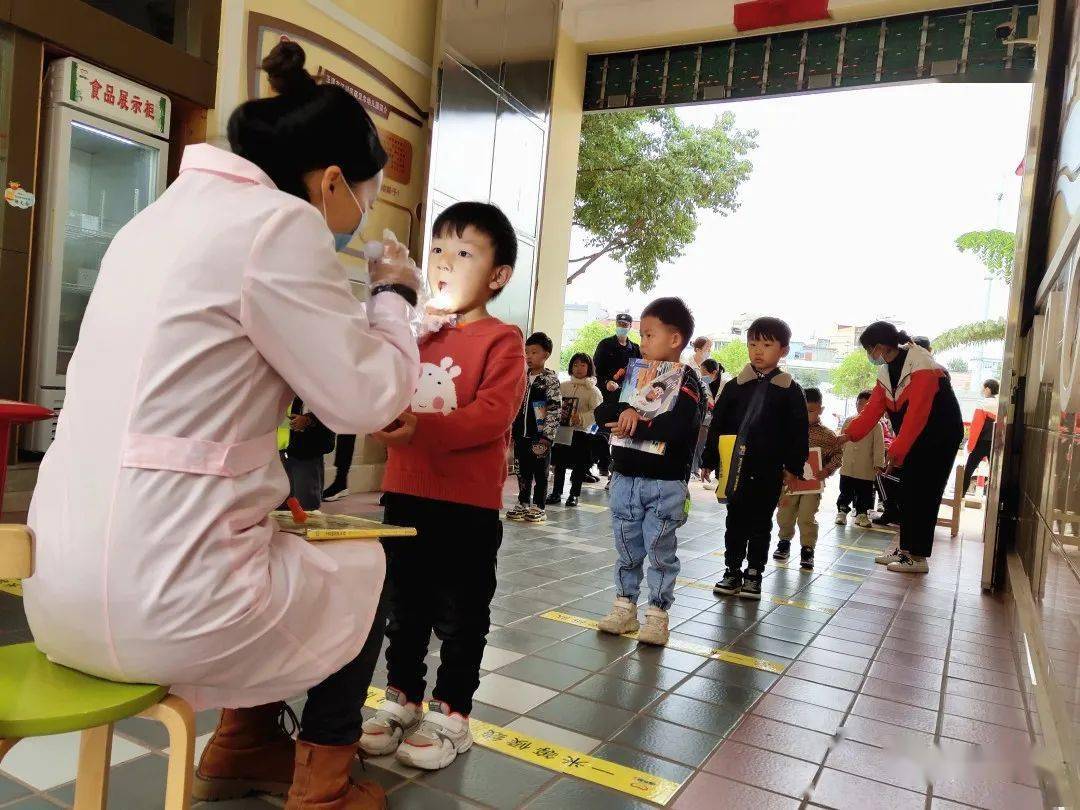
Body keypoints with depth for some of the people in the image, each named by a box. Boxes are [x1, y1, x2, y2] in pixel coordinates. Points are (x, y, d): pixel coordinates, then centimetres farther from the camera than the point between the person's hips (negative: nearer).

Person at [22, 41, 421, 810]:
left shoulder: (165, 213, 15)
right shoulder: (279, 223, -13)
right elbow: (365, 396, -10)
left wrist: (361, 298, 21)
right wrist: (394, 293, 7)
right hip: (158, 596, -9)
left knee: (288, 551, 31)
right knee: (364, 571, 18)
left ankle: (243, 746, 42)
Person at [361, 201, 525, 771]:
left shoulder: (500, 339, -9)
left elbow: (494, 412, -21)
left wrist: (422, 427, -30)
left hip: (468, 504, -6)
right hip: (404, 493, 7)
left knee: (460, 616, 8)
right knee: (403, 607, 18)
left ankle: (450, 714, 24)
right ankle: (402, 699, 35)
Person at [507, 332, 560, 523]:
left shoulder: (550, 378, -7)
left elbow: (555, 408, -12)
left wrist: (546, 436, -16)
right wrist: (511, 431, 13)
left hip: (540, 435, -6)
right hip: (521, 434, 6)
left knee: (540, 472, 4)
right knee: (523, 471, 13)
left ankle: (539, 507, 13)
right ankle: (523, 503, 24)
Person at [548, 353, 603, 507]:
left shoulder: (592, 390, -4)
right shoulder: (563, 386, 7)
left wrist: (581, 418, -26)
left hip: (582, 432, -3)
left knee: (579, 465, 5)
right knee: (559, 462, 10)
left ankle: (574, 494, 19)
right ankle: (556, 493, 22)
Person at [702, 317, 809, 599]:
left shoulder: (790, 391, -1)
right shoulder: (735, 387, 2)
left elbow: (799, 433, 0)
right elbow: (717, 425, 4)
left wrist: (793, 467, -4)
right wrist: (709, 460, 3)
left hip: (769, 471, -1)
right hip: (736, 467, 1)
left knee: (761, 523, 10)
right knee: (735, 520, 10)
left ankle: (754, 573, 21)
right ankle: (733, 570, 21)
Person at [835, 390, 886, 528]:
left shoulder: (876, 424, -3)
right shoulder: (849, 422, 6)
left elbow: (879, 446, -7)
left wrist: (878, 464, -11)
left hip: (866, 469, -2)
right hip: (847, 466, 2)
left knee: (864, 494, 8)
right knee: (845, 492, 9)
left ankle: (861, 514, 23)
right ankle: (841, 512, 22)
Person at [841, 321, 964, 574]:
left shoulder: (921, 366, -23)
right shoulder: (886, 371, 4)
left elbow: (916, 413, -27)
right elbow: (873, 408, 0)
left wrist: (897, 449, -26)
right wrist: (848, 435, -8)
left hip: (941, 437, -8)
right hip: (914, 439, 8)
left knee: (924, 495, -7)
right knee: (908, 494, 9)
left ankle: (918, 558, -2)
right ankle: (905, 549, 18)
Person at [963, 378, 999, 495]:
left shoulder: (984, 404, -8)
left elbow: (976, 427, -11)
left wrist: (970, 445, -5)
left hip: (982, 442, -5)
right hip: (996, 444, 5)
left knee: (968, 470, 4)